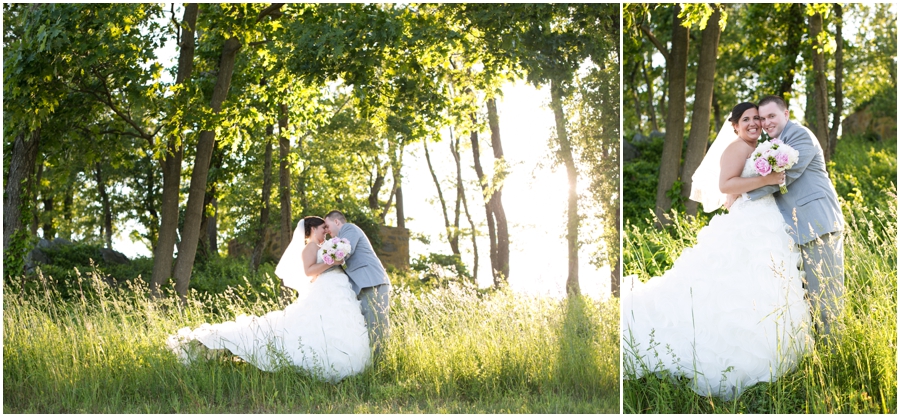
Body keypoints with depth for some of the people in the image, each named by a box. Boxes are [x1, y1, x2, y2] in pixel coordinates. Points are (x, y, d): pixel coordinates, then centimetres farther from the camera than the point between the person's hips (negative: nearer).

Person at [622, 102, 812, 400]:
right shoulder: (737, 147, -6)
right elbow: (725, 185, -19)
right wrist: (765, 180, -21)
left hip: (766, 233, 10)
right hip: (747, 232, -10)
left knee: (764, 301, 7)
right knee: (739, 298, -15)